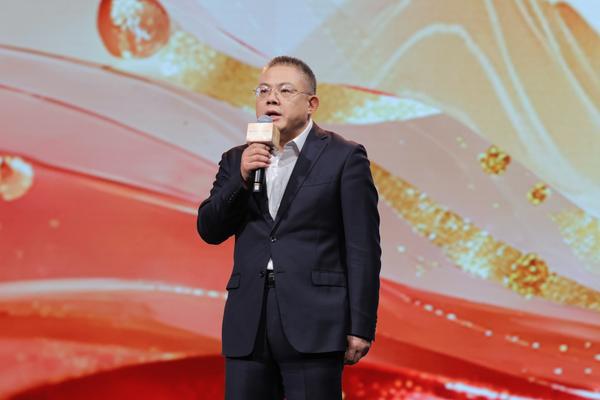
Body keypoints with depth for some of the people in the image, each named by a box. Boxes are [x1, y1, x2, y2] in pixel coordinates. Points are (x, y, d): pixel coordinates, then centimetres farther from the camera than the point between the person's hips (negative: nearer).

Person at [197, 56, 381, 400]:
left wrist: (361, 328, -8)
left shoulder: (344, 157, 1)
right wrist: (241, 178, -7)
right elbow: (209, 230, 9)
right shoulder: (238, 160, 16)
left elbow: (363, 248, -2)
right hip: (248, 328, 4)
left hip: (313, 325, -4)